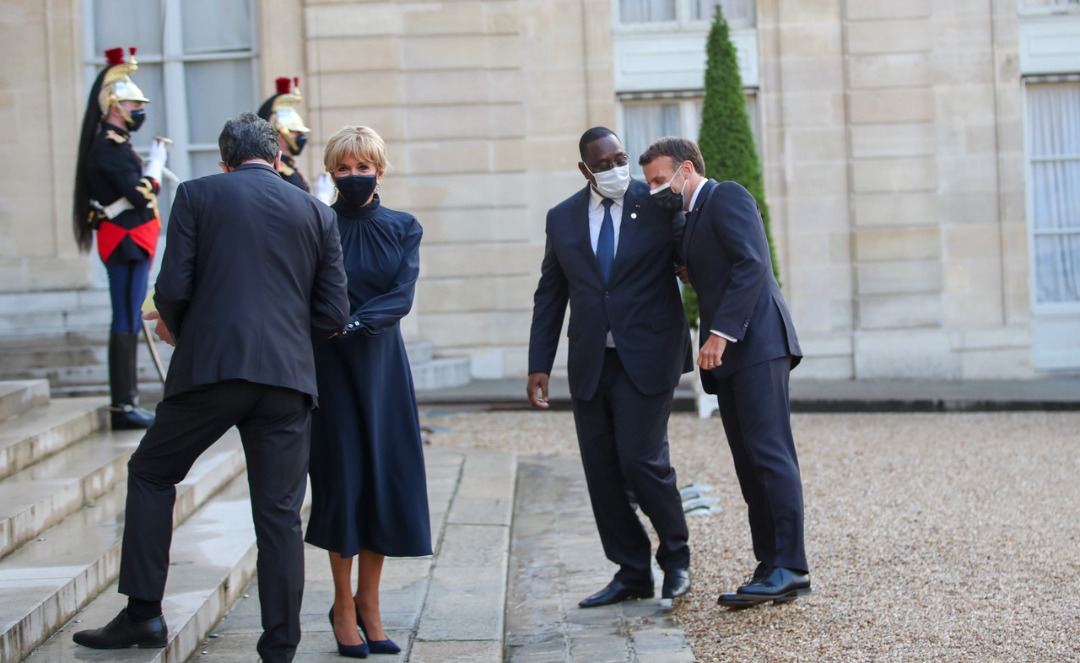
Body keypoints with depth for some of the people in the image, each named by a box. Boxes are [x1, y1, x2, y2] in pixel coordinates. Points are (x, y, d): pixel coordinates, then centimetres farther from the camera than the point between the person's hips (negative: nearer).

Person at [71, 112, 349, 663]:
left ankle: (143, 613, 14)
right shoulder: (316, 213, 13)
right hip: (288, 376, 2)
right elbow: (333, 314, 8)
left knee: (150, 473, 18)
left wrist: (176, 330, 18)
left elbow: (172, 288, -3)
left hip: (211, 368, -2)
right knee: (279, 514, 7)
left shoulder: (197, 195, 5)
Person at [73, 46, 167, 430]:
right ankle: (124, 406, -5)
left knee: (128, 322, 12)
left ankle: (126, 402, 17)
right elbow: (138, 196, -21)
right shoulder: (111, 146, -14)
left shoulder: (113, 143, 18)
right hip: (127, 241, -10)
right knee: (126, 323, -8)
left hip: (127, 242, 10)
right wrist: (154, 167, -9)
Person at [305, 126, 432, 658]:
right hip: (330, 365, -2)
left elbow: (403, 296, -9)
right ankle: (344, 605, 10)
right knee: (340, 478, -1)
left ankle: (368, 602, 14)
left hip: (382, 363, 2)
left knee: (386, 479, 2)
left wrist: (354, 320, -22)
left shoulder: (403, 228, 4)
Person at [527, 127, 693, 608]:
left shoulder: (659, 205, -1)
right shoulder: (563, 218, 9)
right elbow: (550, 295, 12)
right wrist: (539, 366, 6)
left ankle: (676, 558, 13)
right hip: (590, 364, 4)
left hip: (646, 359, -4)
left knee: (641, 459, -11)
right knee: (601, 472, 5)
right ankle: (632, 573, 18)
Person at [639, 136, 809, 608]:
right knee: (749, 462, 5)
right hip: (730, 355, 10)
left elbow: (752, 263, -16)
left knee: (769, 453, -13)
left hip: (757, 343, -10)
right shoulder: (693, 219, 25)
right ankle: (771, 569, 6)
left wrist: (720, 332, -21)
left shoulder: (727, 196, -3)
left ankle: (791, 567, -13)